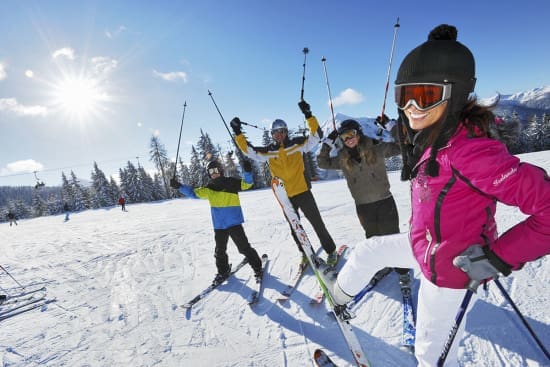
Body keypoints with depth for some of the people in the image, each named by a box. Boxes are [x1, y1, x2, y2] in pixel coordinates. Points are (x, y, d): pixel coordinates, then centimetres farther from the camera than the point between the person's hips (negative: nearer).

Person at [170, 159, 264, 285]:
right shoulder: (208, 188, 7)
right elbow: (193, 193, 4)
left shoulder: (231, 182, -4)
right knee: (220, 251, 15)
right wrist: (179, 186, -6)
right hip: (219, 225, 4)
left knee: (244, 247, 0)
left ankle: (257, 268, 16)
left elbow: (247, 183, -8)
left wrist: (247, 172, -27)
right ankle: (223, 271, 34)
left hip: (234, 223, -4)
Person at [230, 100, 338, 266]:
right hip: (285, 197, 3)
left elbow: (316, 135, -10)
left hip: (303, 192, -3)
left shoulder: (297, 144, -3)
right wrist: (238, 133, -8)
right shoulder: (268, 152, 3)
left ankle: (331, 251, 23)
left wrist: (308, 115, -23)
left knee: (317, 223, 4)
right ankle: (305, 252, 36)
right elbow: (248, 150, 2)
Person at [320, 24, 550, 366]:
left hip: (448, 268, -8)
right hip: (423, 245, 8)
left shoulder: (469, 149, -33)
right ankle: (341, 292, 53)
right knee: (366, 251, 24)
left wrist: (497, 257, -29)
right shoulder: (429, 137, -6)